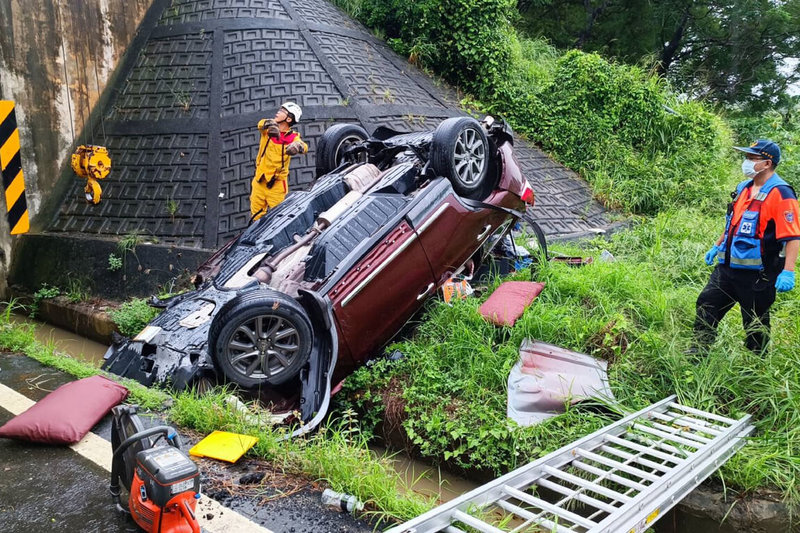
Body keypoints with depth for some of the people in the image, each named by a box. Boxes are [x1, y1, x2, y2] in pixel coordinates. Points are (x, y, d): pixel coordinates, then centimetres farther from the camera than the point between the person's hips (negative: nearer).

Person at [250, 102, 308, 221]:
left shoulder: (292, 137, -10)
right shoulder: (267, 130, -2)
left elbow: (304, 147, -29)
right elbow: (261, 124, -23)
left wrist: (297, 146, -54)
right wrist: (271, 124, -47)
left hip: (276, 184, -3)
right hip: (259, 182, 4)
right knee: (256, 215, 16)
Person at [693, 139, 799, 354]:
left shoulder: (780, 193, -15)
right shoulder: (744, 188, 10)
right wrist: (717, 246, 24)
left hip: (757, 273, -8)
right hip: (728, 266, 8)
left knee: (756, 323, 7)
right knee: (706, 304, 8)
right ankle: (699, 351, 20)